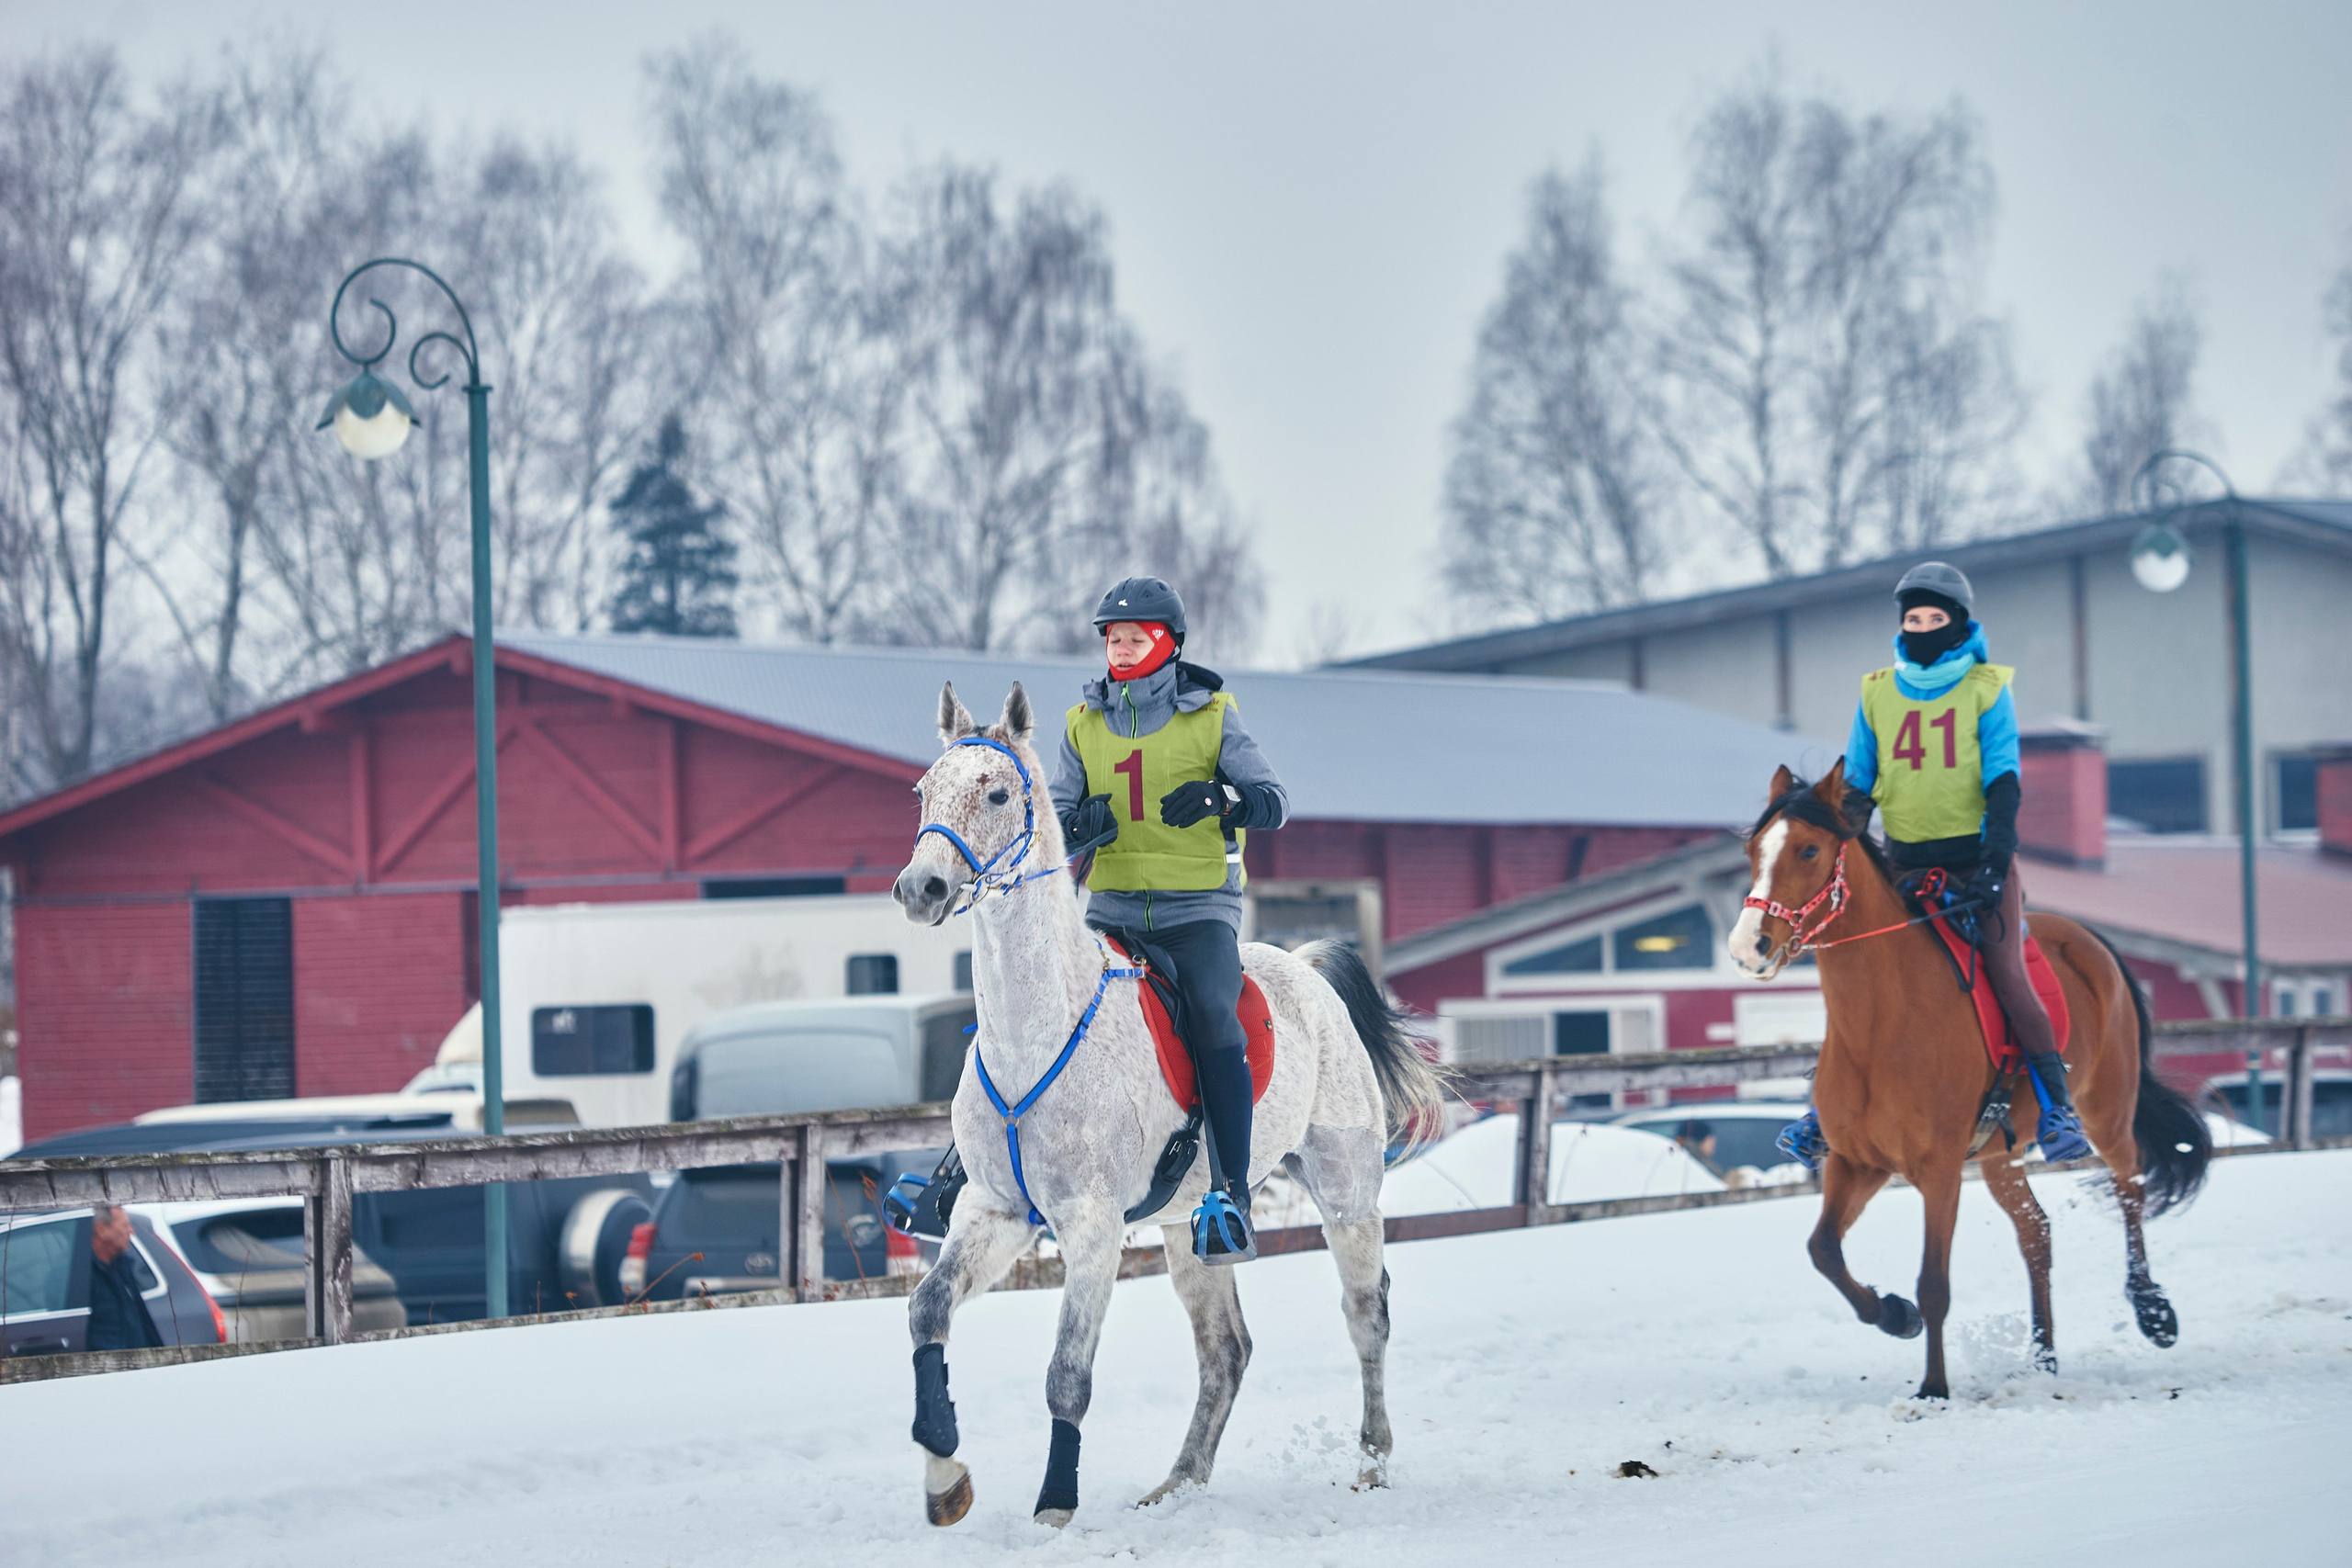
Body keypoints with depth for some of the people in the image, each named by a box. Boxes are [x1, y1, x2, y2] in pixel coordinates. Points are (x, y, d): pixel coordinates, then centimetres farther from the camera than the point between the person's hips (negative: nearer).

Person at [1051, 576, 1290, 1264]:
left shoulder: (1211, 717, 1)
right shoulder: (1084, 724, 10)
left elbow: (1273, 802, -6)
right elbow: (1058, 815, 5)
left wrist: (1220, 799, -28)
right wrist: (1078, 826, -19)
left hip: (1197, 909, -3)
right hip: (1112, 909, 3)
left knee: (1213, 1015, -27)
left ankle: (1230, 1197, -27)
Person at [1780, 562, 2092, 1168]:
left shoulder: (1986, 690, -1)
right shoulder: (1877, 696, 7)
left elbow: (2002, 780, -7)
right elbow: (1856, 787, 12)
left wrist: (1996, 857, -20)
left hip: (1977, 855, -3)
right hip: (1906, 862, 3)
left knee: (2007, 976, -13)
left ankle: (2058, 1110, -8)